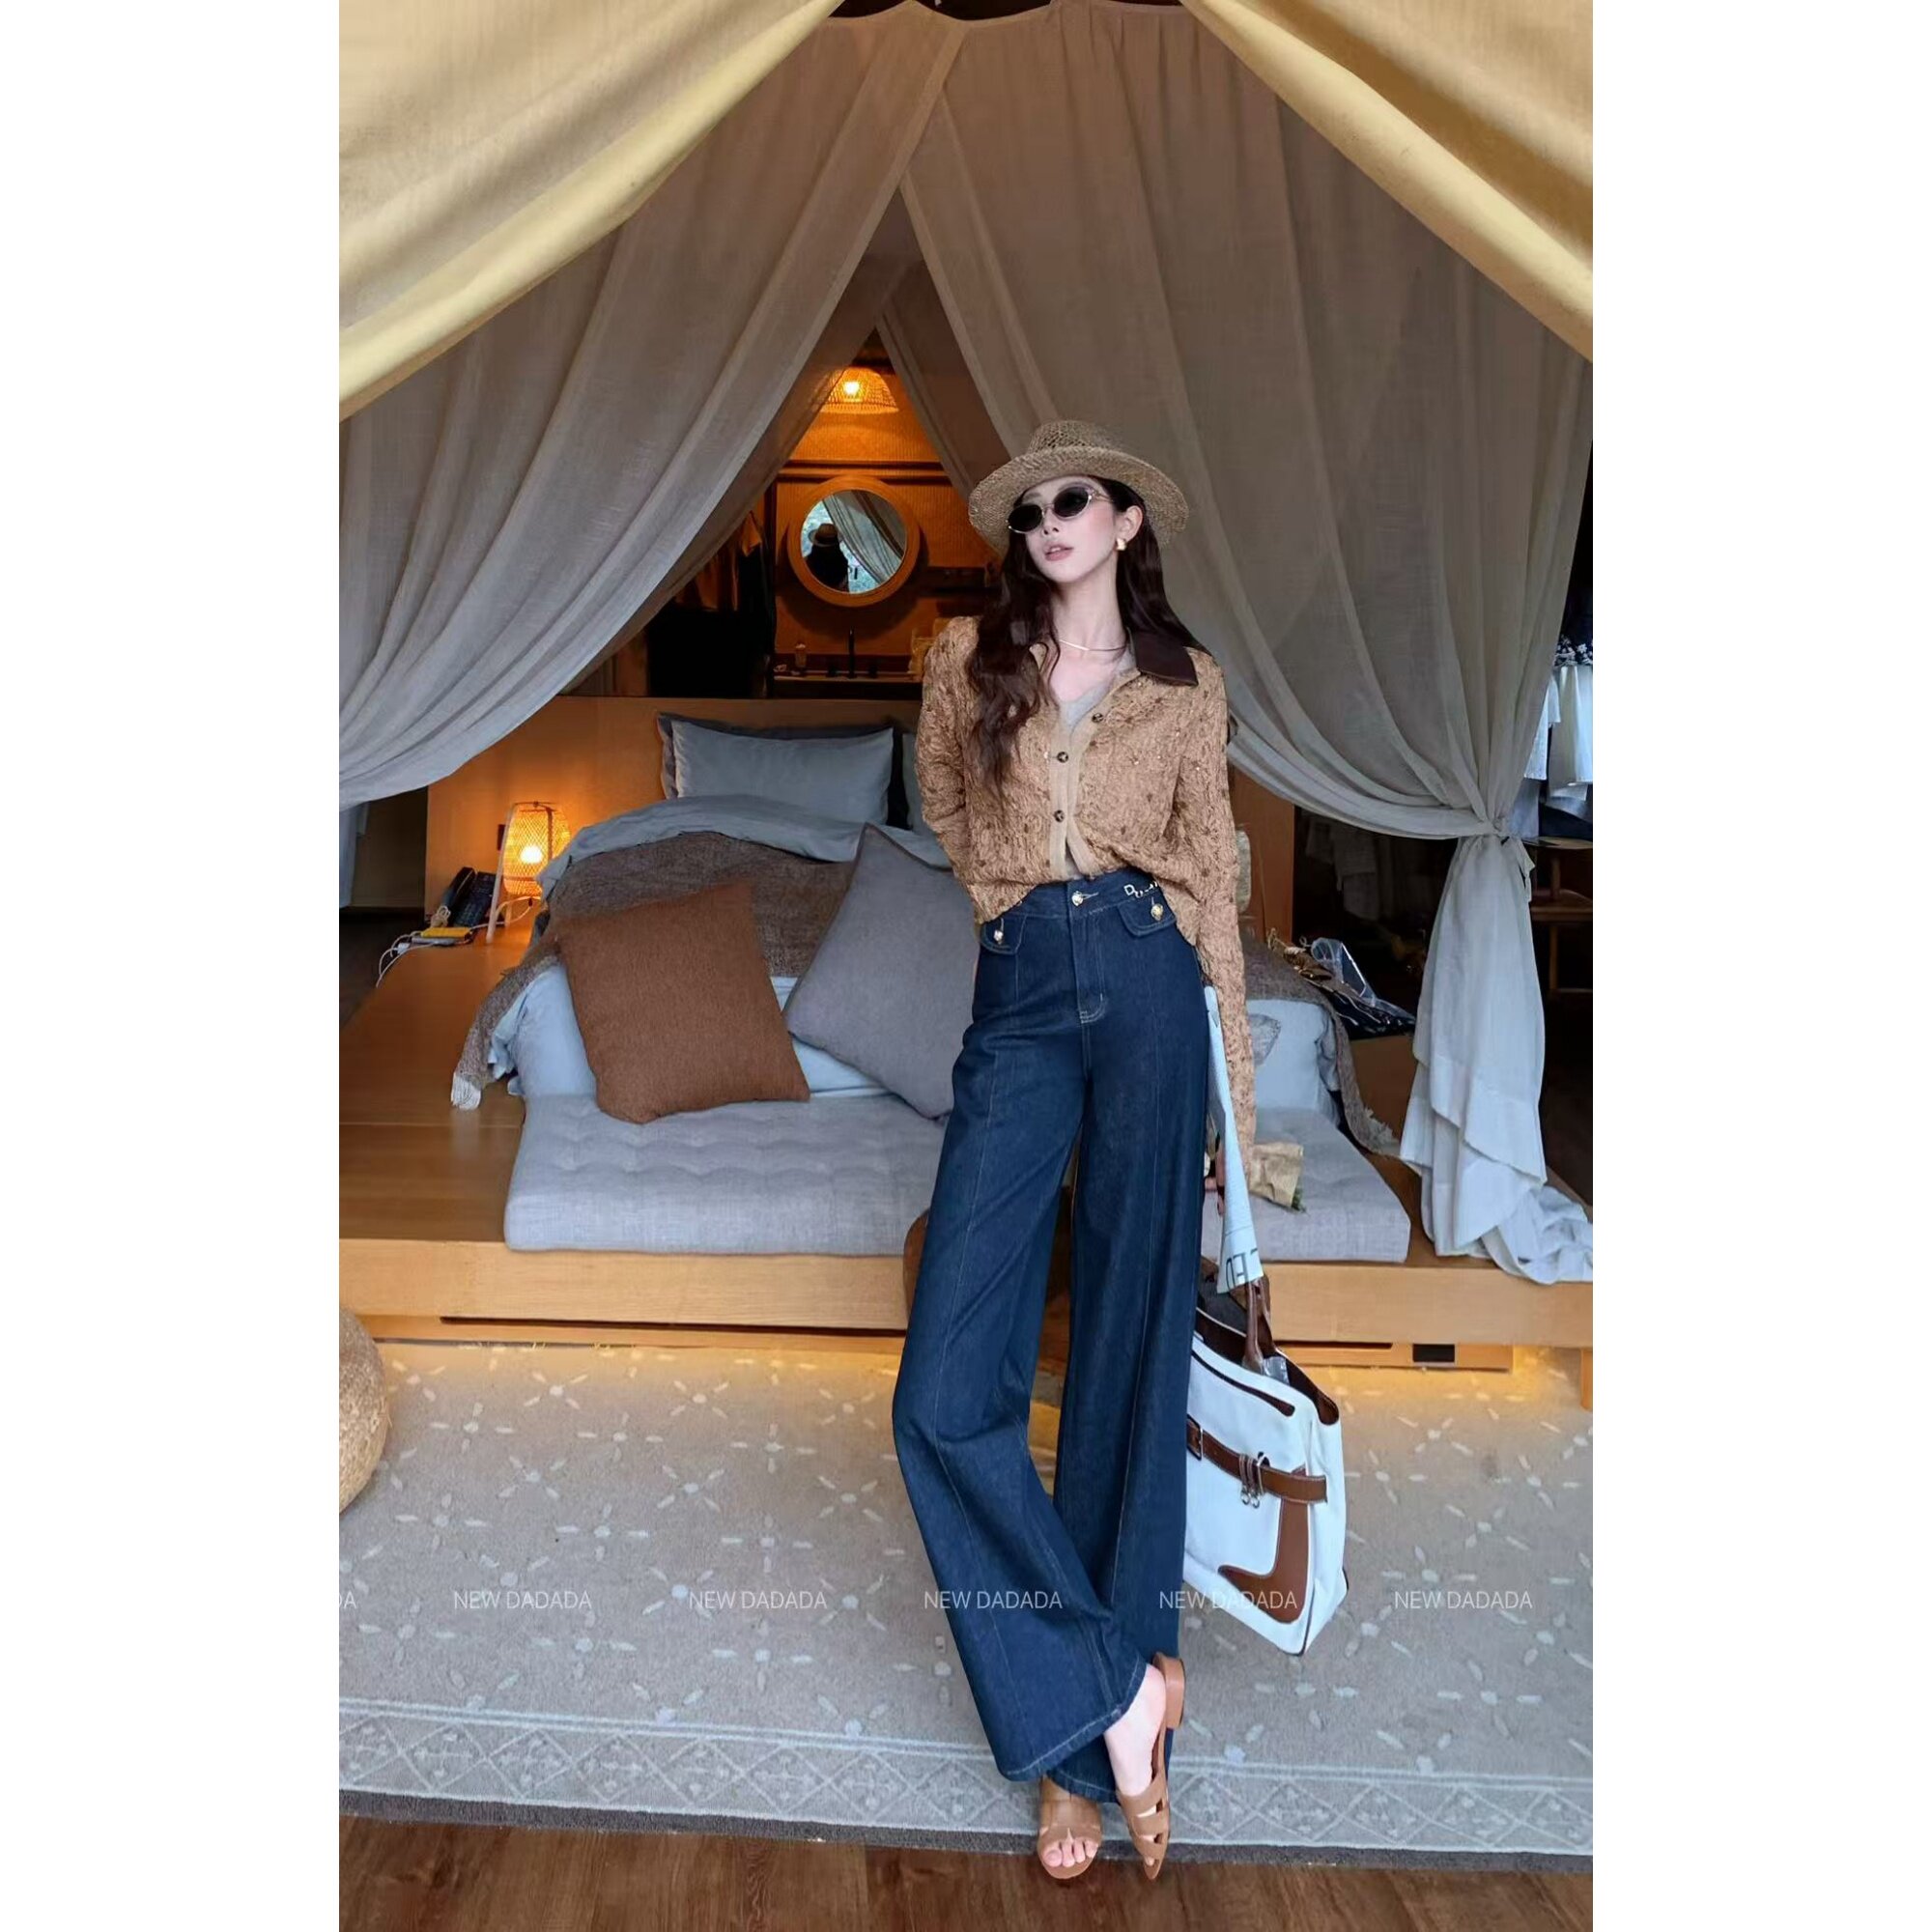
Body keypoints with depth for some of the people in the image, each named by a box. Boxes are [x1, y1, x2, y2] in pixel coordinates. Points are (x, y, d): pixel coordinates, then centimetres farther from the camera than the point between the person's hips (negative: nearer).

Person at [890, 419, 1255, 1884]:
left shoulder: (1187, 685, 9)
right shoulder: (972, 659, 11)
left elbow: (1215, 883, 9)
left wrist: (1240, 1098, 6)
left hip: (1149, 988, -1)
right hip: (1021, 1000, 1)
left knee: (1133, 1354, 1)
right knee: (947, 1393, -12)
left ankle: (1082, 1731, 15)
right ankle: (1117, 1694, 2)